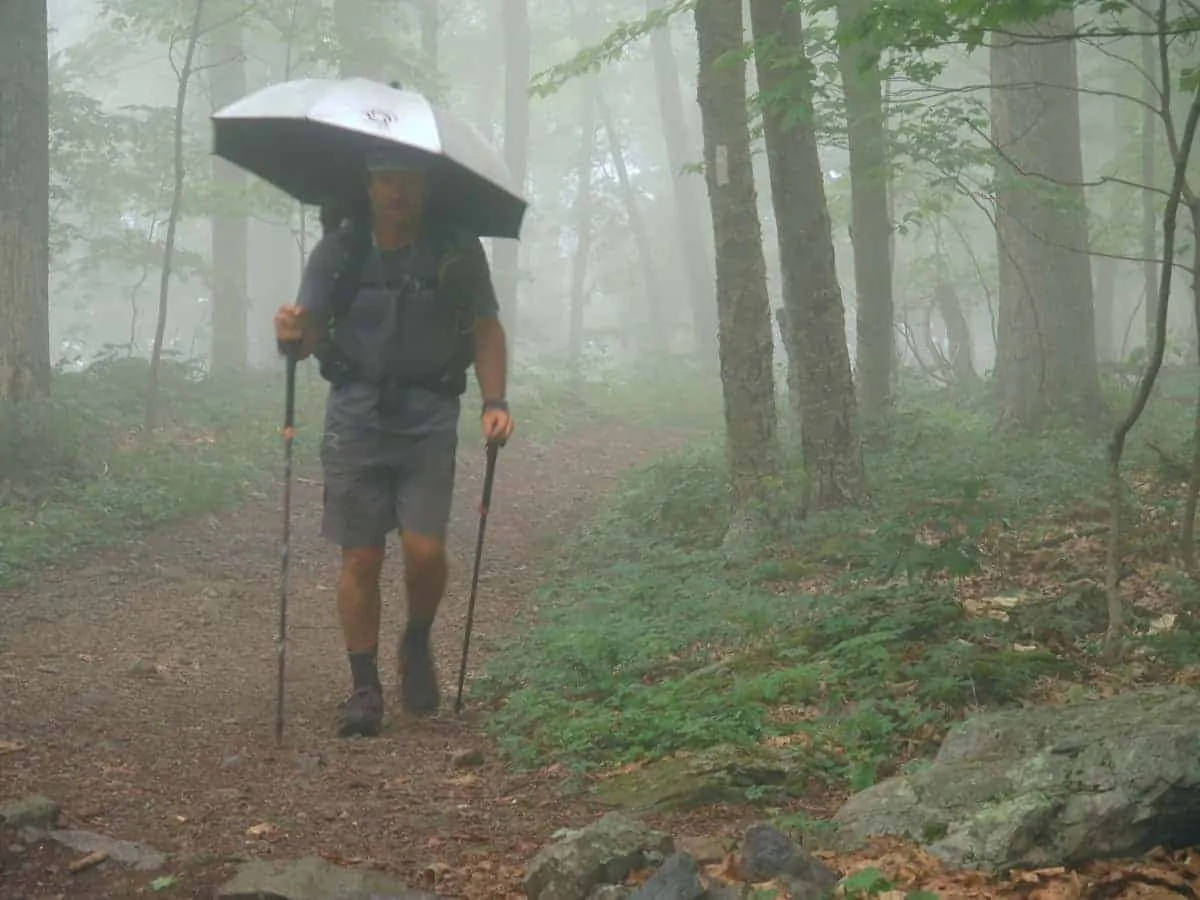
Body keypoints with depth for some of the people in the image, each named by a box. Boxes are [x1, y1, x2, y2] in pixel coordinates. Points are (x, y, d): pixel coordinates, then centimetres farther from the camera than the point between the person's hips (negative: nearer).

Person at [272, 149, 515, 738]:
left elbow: (486, 330, 3)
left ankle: (417, 647, 20)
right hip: (356, 415, 1)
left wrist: (494, 402, -10)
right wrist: (292, 337, -27)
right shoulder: (338, 249, -2)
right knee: (360, 557, 1)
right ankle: (363, 686, 14)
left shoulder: (457, 249, -3)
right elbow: (310, 330, -3)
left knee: (424, 549, -11)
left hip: (428, 418, 0)